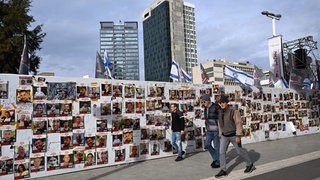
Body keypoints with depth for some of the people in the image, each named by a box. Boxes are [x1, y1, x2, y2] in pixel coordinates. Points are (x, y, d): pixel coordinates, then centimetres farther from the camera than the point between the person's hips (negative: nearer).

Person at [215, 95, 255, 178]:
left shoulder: (234, 112, -15)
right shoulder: (220, 113, 2)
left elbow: (239, 124, -15)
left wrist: (238, 136, -20)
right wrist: (220, 136, 12)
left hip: (234, 135, -5)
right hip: (225, 136, 5)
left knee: (240, 151, 8)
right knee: (221, 152, -5)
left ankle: (250, 165, 31)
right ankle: (223, 171, 0)